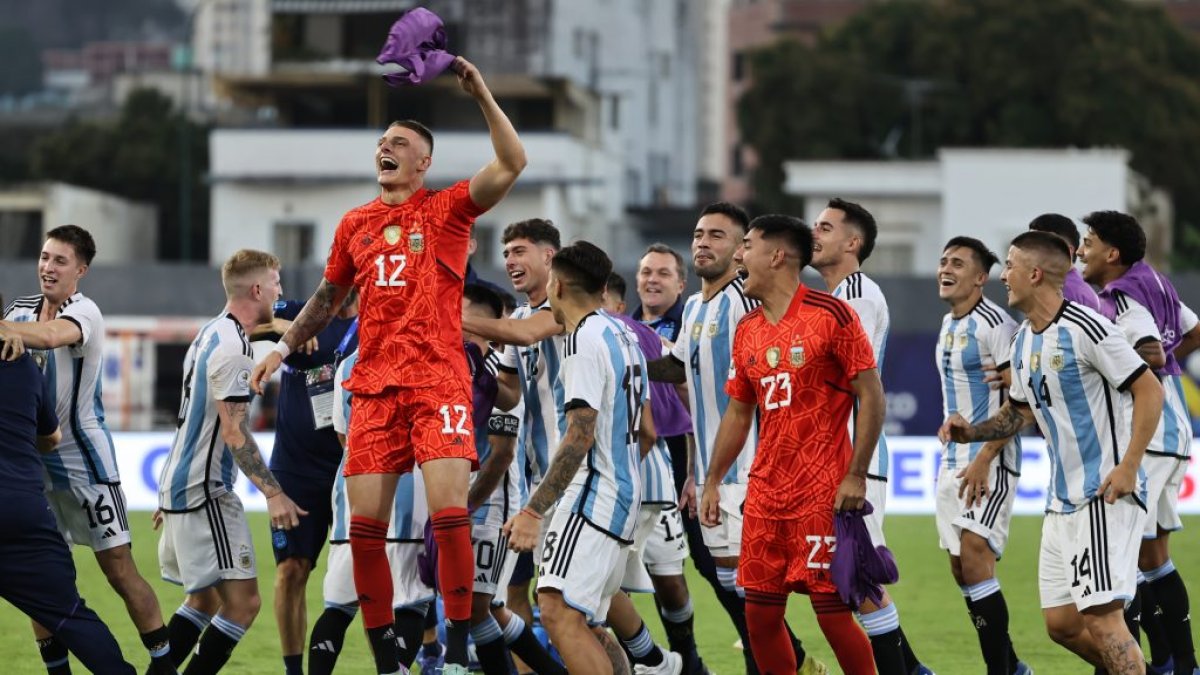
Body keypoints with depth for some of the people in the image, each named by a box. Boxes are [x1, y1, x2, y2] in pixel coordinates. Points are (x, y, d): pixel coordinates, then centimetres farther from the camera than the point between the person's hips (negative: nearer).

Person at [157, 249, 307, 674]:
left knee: (203, 601, 18)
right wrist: (273, 493, -23)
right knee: (242, 602, -12)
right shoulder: (233, 346, -17)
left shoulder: (211, 333, 14)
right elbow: (233, 432, -21)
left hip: (181, 489, 11)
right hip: (204, 494, -11)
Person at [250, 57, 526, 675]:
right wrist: (283, 347, 22)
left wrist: (481, 97, -17)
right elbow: (328, 296, 28)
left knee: (449, 513, -15)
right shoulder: (355, 225, 15)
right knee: (364, 524, -1)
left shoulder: (446, 210, 2)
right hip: (374, 386, 4)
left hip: (438, 380, -4)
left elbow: (511, 164, -11)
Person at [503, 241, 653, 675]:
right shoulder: (624, 336, 16)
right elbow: (646, 432, 22)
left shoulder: (584, 341, -13)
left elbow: (580, 436, -21)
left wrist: (534, 511, -22)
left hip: (592, 497, -10)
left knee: (559, 611, -20)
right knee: (581, 622, 15)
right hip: (624, 496, 10)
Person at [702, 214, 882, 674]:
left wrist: (856, 476, -15)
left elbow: (871, 397, -9)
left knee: (831, 609, -9)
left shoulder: (831, 315, -8)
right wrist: (712, 483, 16)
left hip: (823, 494, -7)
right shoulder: (747, 330, 12)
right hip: (765, 494, 7)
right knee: (759, 610, 5)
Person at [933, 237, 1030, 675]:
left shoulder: (996, 325, -14)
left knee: (974, 557, -17)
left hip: (989, 462, -9)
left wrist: (983, 461, -21)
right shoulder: (948, 325, 14)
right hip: (953, 462, 9)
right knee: (960, 568, 7)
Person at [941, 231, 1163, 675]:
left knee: (1100, 615, -15)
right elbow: (1021, 413, 26)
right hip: (1062, 500, 9)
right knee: (1061, 623, 8)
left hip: (1105, 494, -9)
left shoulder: (1086, 329, -15)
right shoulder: (1024, 342, 13)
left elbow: (1150, 390, -15)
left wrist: (1128, 466, -20)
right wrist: (972, 432, 9)